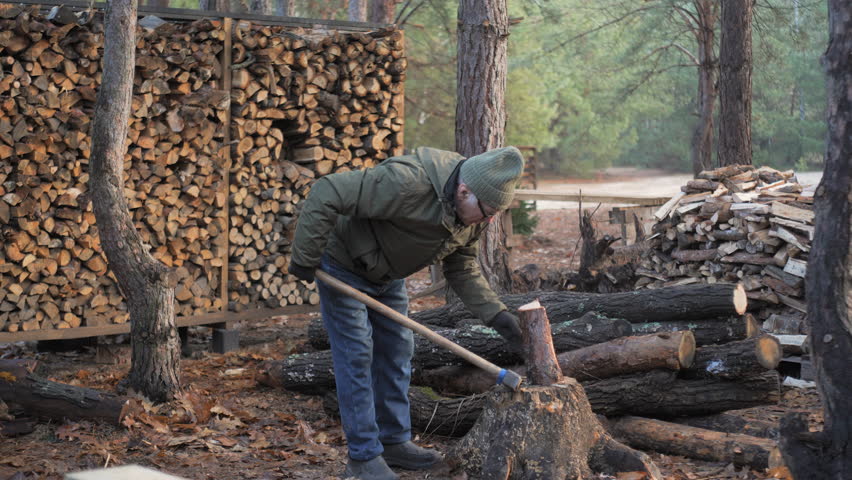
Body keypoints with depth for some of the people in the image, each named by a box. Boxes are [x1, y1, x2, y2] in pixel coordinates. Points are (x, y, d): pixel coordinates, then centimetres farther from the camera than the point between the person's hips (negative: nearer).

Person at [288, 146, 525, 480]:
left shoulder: (475, 210, -13)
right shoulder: (407, 182, -40)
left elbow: (462, 268, 0)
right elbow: (325, 194, -38)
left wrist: (495, 314, -13)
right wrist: (305, 259, -30)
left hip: (388, 274, 8)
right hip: (344, 267, -8)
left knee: (396, 351, 10)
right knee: (356, 355, -8)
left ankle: (394, 441, 22)